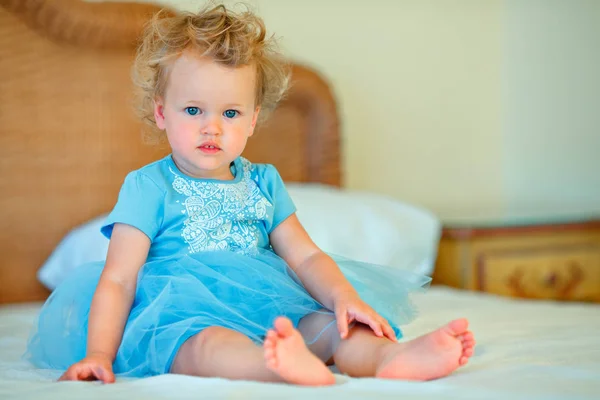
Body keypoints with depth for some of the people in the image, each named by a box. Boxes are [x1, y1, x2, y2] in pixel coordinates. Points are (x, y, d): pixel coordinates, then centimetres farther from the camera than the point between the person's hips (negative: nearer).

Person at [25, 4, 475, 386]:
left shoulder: (263, 183, 17)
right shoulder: (148, 187, 4)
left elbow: (305, 256, 11)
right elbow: (117, 280, -1)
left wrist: (344, 296, -9)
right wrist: (99, 356, -13)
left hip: (269, 310, 5)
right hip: (182, 316, -5)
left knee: (335, 326, -20)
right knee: (207, 342, -38)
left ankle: (395, 356, -49)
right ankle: (287, 366, -67)